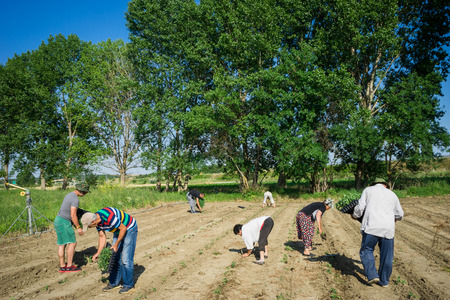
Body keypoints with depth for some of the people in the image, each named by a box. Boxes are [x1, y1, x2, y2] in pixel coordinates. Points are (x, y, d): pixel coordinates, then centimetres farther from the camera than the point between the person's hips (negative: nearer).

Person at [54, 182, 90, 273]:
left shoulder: (70, 195, 15)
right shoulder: (75, 199, -17)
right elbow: (73, 215, -20)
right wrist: (78, 227, -13)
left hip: (58, 220, 10)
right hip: (64, 222, -10)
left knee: (62, 244, 11)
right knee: (72, 243, -6)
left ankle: (62, 266, 14)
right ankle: (69, 266, -3)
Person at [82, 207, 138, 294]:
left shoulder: (109, 217, -36)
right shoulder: (97, 220, -8)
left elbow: (123, 228, -25)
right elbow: (102, 237, 3)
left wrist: (116, 244, -18)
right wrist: (98, 253, -3)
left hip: (129, 229, -8)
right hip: (119, 231, 8)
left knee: (126, 259, -7)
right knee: (115, 258, 9)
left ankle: (129, 285, 6)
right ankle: (114, 283, 21)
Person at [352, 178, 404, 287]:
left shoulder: (368, 190, 12)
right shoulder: (392, 194, 20)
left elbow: (360, 207, 3)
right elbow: (399, 215, 27)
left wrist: (355, 216, 21)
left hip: (372, 226, -3)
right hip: (388, 229, 3)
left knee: (366, 251, 9)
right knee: (386, 256, 13)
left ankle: (372, 275, -3)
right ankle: (384, 281, 20)